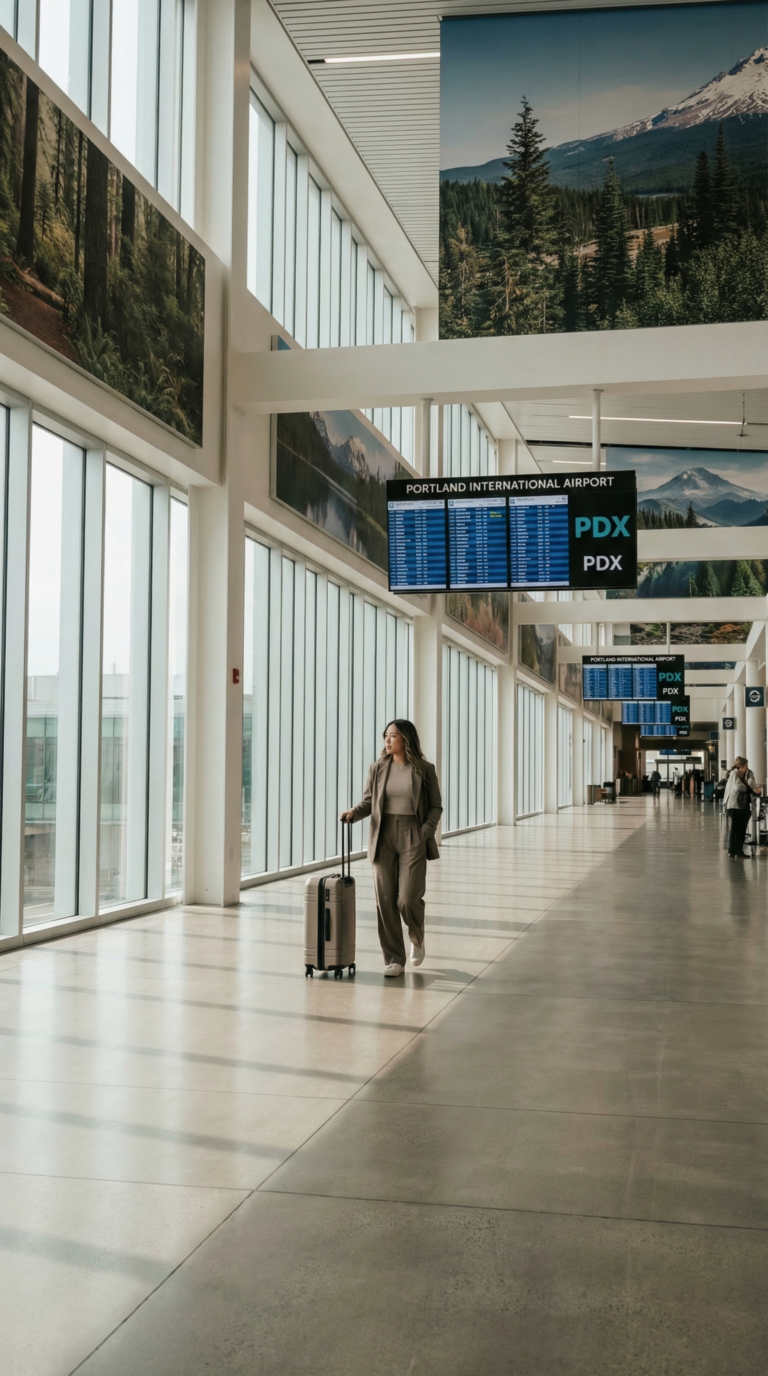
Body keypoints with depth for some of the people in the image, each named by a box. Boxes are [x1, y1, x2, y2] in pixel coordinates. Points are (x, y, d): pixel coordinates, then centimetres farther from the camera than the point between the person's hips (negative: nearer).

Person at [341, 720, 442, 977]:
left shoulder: (424, 770, 0)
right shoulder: (378, 768, 6)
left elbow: (436, 806, 4)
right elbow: (368, 801, 9)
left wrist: (426, 831, -9)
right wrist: (353, 812, -11)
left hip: (412, 837, -2)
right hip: (383, 838, 3)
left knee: (408, 899, -9)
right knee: (385, 901, 0)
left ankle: (417, 938, 25)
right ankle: (394, 959, 11)